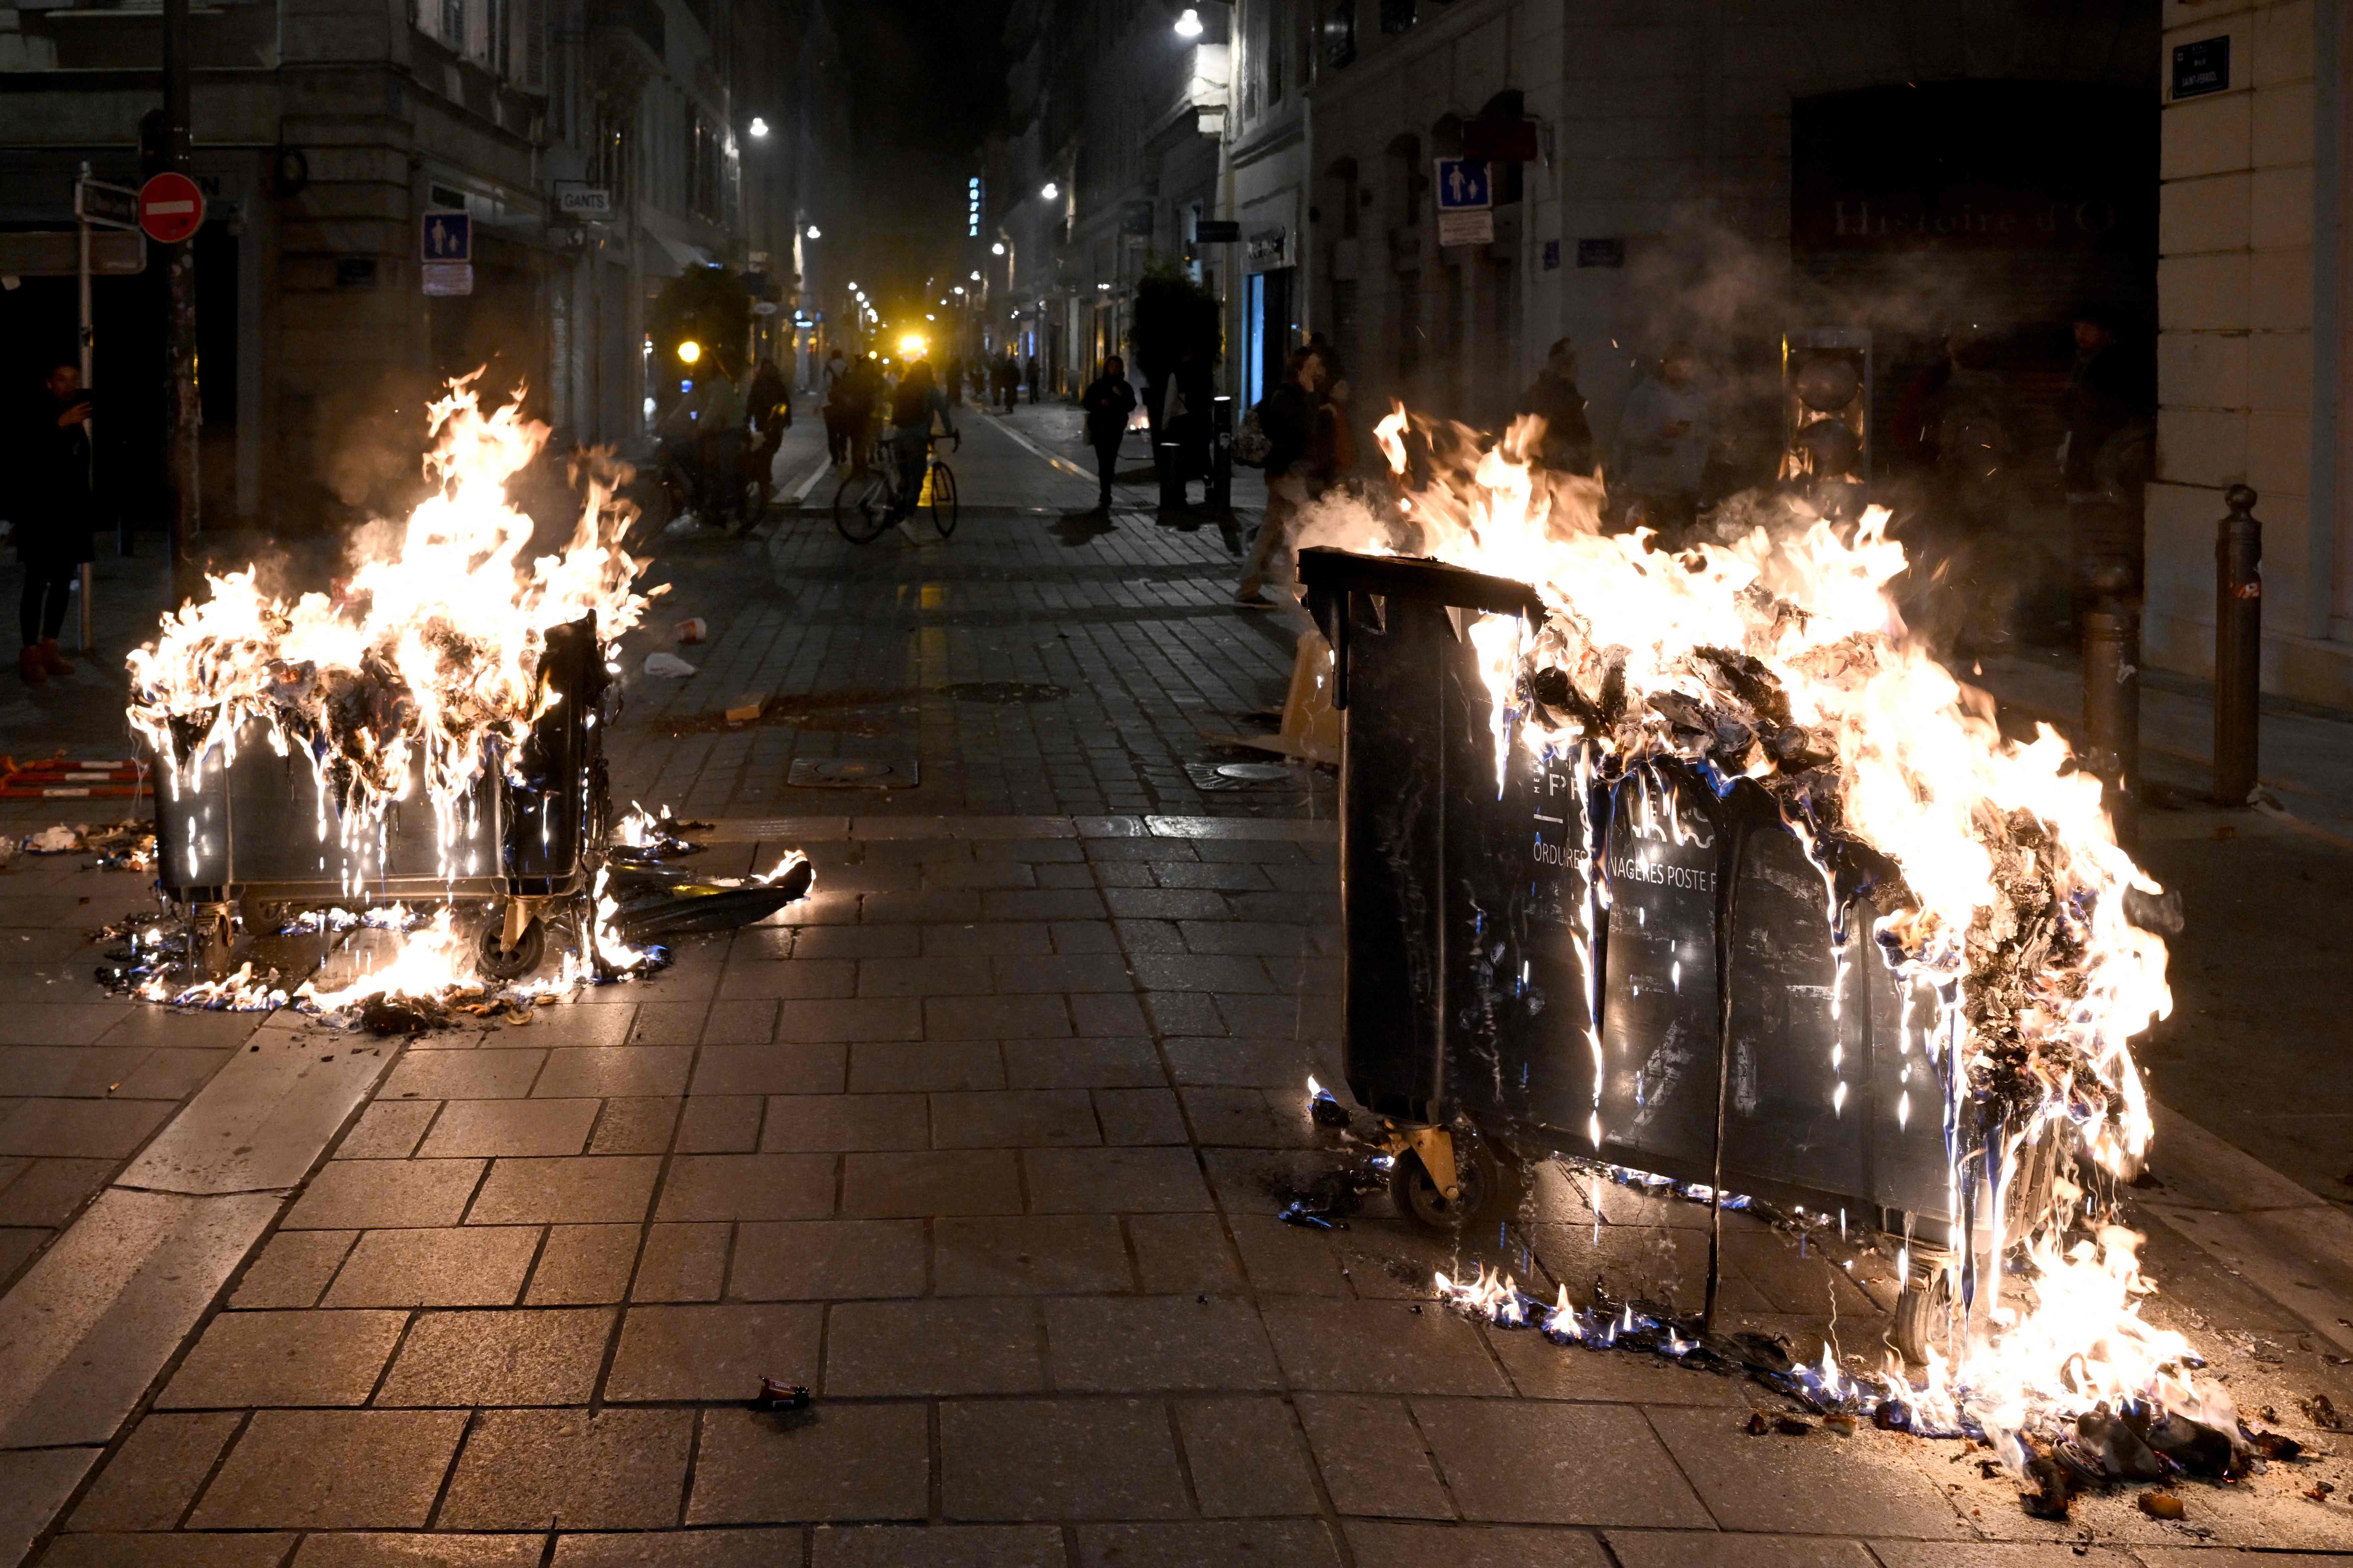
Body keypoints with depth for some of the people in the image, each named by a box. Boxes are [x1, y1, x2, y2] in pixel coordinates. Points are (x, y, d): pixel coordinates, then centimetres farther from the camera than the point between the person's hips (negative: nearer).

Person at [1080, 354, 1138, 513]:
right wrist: (1100, 403, -16)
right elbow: (1087, 403, 2)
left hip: (1117, 429, 2)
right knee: (1104, 462, -11)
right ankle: (1106, 498, -12)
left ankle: (1105, 499, 10)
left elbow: (1131, 407, 0)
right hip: (1099, 428, -2)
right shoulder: (1097, 385, 5)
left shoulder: (1125, 387, 8)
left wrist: (1122, 397, -17)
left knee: (1110, 462, 2)